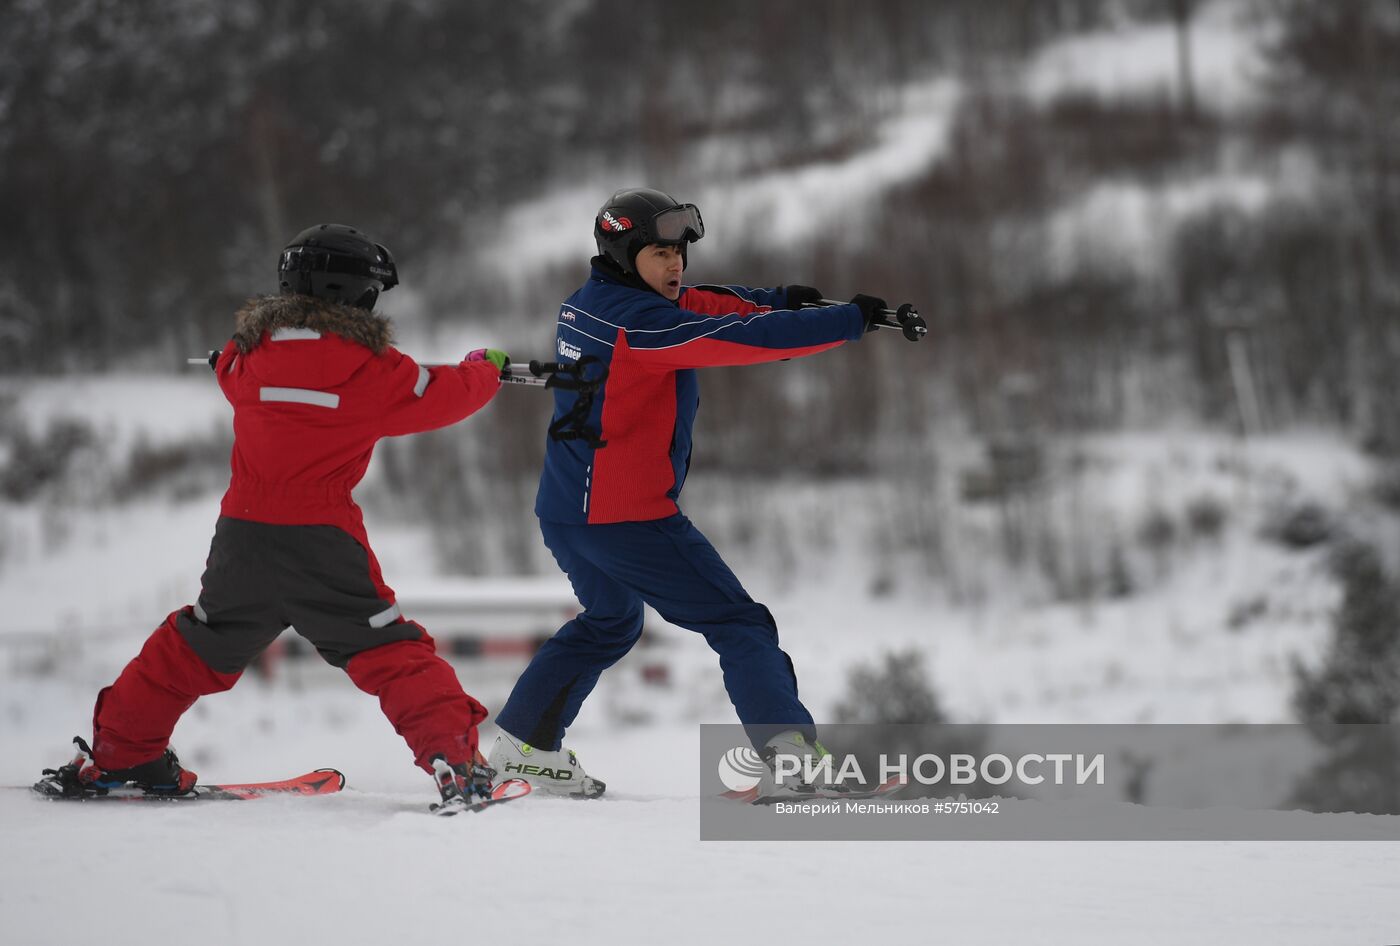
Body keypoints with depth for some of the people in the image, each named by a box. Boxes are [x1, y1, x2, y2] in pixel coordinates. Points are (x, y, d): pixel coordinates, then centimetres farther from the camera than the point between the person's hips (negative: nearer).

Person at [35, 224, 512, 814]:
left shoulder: (253, 352, 3)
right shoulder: (368, 366, -8)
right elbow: (443, 397, 3)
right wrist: (485, 368, 23)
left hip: (242, 537, 4)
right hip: (322, 540, -4)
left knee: (199, 644, 20)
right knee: (387, 651, 1)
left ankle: (116, 752, 26)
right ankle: (454, 757, -11)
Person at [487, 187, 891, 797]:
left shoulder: (589, 303, 9)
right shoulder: (638, 322, -18)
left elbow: (694, 305, 16)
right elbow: (740, 338, -24)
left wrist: (775, 301, 2)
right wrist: (849, 321, -20)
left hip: (565, 513, 9)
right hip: (626, 517, -9)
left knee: (610, 620, 32)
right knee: (739, 624, -5)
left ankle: (525, 744, 31)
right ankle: (789, 752, -15)